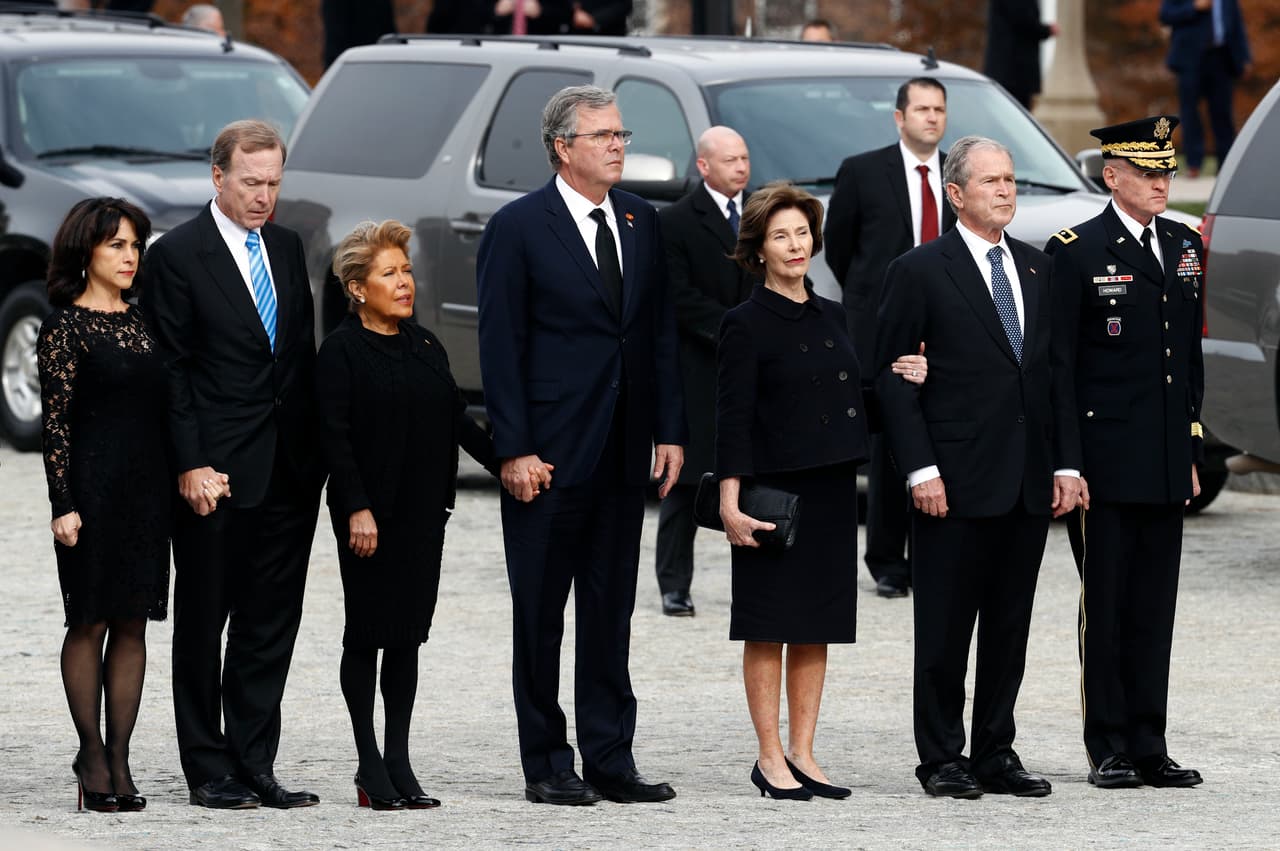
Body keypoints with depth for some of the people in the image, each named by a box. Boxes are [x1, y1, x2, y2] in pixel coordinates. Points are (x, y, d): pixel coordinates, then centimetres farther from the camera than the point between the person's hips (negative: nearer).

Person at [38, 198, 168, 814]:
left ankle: (119, 758, 7)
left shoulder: (142, 322, 12)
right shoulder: (65, 327, -5)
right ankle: (92, 755, 6)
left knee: (133, 624, 4)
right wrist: (63, 504, -14)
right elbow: (55, 421, -8)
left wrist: (175, 483, 12)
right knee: (90, 622, -1)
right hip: (92, 485, -6)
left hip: (146, 486, 6)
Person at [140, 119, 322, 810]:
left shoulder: (287, 247, 12)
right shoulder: (177, 254, -7)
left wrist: (315, 453, 9)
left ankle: (255, 766, 12)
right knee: (203, 623, 3)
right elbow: (170, 370, -9)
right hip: (216, 473, -6)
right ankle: (209, 771, 8)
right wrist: (191, 465, -14)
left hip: (289, 469, 6)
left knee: (271, 624, 7)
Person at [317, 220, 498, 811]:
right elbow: (335, 434, -12)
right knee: (367, 634, 1)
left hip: (422, 512, 6)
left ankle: (399, 763, 12)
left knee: (408, 636, 8)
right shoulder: (342, 350, -7)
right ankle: (371, 768, 5)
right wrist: (357, 509, -18)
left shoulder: (425, 346, 12)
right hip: (370, 515, -6)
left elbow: (456, 418, 15)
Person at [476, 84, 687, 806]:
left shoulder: (642, 222, 10)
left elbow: (663, 333, 12)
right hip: (550, 453, -5)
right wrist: (515, 449, -13)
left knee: (612, 607, 8)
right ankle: (547, 764, 8)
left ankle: (609, 758, 13)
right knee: (540, 612, 2)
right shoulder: (519, 227, -7)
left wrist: (671, 430, 4)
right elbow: (500, 346, -8)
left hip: (624, 450, 5)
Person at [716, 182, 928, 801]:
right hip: (774, 491, -6)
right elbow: (733, 418, -11)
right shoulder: (746, 324, -7)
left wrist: (897, 382, 1)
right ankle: (770, 759, 4)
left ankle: (801, 754, 13)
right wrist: (731, 503, -17)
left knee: (818, 627, 8)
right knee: (769, 627, -1)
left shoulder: (832, 317, 12)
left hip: (832, 493, 6)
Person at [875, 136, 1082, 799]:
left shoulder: (1038, 270, 13)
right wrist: (920, 468, -12)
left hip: (1028, 483, 5)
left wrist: (1066, 463, 6)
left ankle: (996, 753, 16)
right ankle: (941, 759, 8)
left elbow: (1057, 371, 15)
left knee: (1010, 626, 8)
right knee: (945, 627, 0)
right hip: (956, 482, -5)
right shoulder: (920, 271, -3)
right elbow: (891, 376, -5)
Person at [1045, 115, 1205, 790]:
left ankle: (1148, 747, 12)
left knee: (1154, 607, 8)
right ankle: (1108, 750, 5)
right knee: (1106, 606, 0)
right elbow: (1056, 365, -7)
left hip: (1168, 460, 6)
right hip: (1106, 460, -6)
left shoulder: (1184, 247, 13)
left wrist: (1192, 440, 14)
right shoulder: (1076, 252, -6)